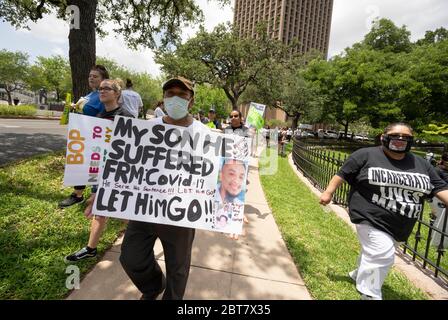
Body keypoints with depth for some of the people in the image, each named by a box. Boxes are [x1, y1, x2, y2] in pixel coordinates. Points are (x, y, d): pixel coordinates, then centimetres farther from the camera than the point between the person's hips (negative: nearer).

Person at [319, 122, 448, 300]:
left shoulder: (422, 165, 8)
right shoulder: (366, 155, -7)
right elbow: (343, 174, -4)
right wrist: (328, 192, -7)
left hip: (399, 225, 6)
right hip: (371, 218, -6)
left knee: (372, 253, 21)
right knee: (382, 255, -15)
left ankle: (359, 275, 46)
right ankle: (370, 295, 2)